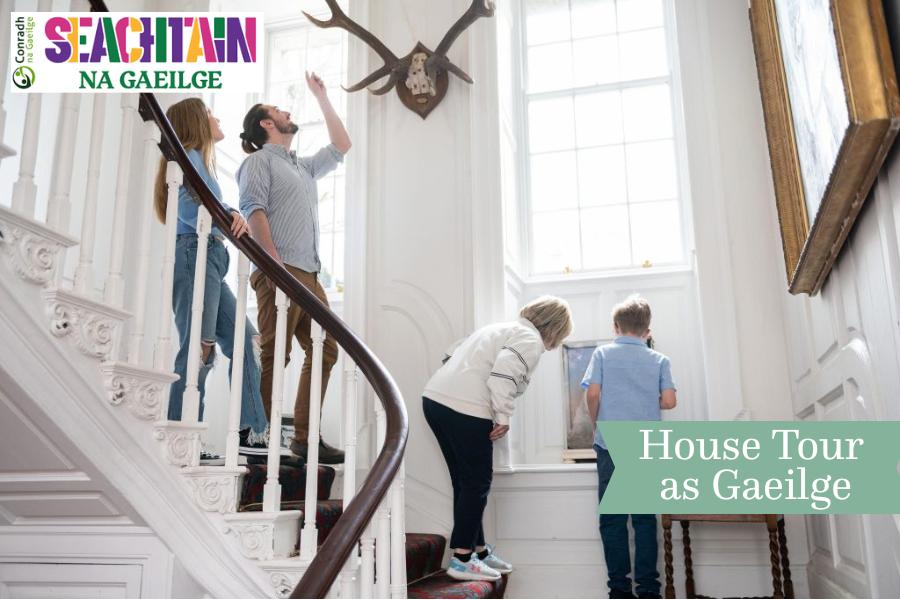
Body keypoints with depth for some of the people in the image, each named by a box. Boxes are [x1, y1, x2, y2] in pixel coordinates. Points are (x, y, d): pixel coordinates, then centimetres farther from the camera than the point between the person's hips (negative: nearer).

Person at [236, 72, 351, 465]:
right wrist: (275, 263, -21)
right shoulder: (259, 160, 5)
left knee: (325, 350, 2)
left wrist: (322, 98, 38)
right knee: (274, 355, -11)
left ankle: (305, 437, 6)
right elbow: (253, 210, -9)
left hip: (309, 274, 8)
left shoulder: (304, 166, 29)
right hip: (280, 271, -8)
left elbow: (341, 146, 39)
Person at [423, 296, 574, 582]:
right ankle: (462, 559, 6)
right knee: (477, 483, 2)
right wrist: (503, 418, -10)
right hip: (465, 408, -9)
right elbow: (503, 373, -18)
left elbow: (455, 353, 25)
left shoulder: (502, 329, 27)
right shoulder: (531, 340, 0)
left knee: (465, 481, 17)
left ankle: (478, 549, 27)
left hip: (436, 398, 9)